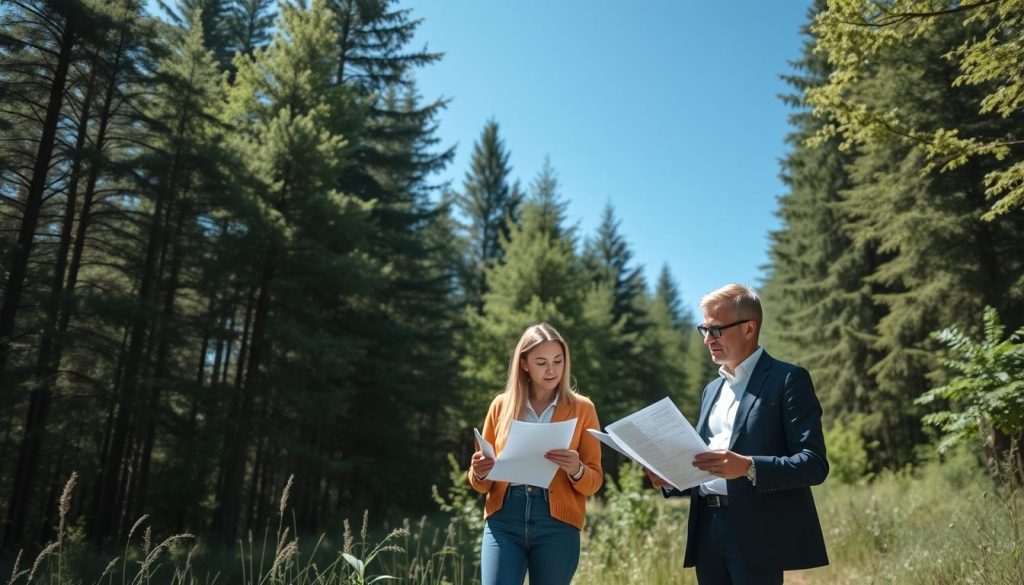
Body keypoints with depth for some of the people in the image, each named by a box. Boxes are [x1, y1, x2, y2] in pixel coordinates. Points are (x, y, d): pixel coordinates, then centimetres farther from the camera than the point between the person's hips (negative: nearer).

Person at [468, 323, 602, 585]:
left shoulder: (581, 408, 5)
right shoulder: (502, 405, 9)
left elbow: (594, 481, 4)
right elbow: (483, 484, 14)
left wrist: (576, 470, -17)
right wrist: (479, 474, -9)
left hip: (557, 524, -1)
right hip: (503, 519, 1)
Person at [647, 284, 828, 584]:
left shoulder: (788, 379, -5)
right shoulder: (712, 389, 17)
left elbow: (814, 464, -13)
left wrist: (748, 467, -26)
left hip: (756, 536, -6)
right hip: (708, 531, 7)